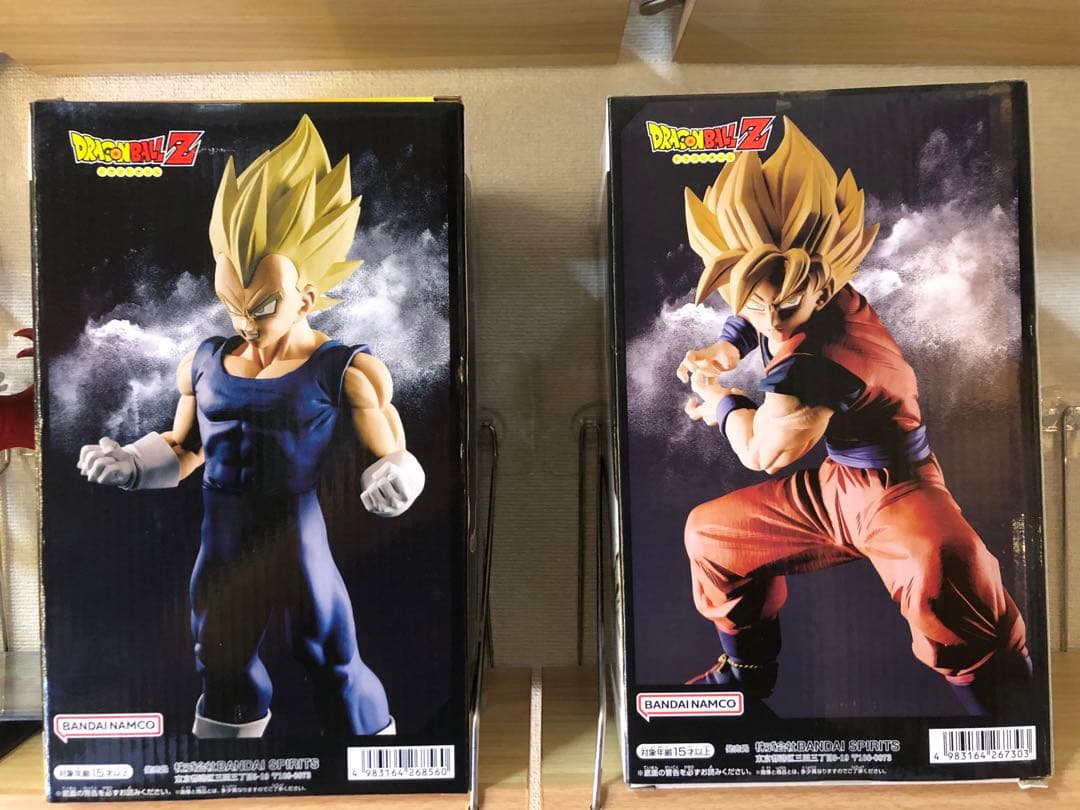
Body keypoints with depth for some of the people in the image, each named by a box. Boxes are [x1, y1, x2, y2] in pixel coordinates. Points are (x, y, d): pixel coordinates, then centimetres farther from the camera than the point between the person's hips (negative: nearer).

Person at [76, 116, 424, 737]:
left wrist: (392, 484, -30)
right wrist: (127, 464, -1)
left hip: (301, 545, -5)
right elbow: (183, 449, 16)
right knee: (223, 668, 23)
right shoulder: (206, 362, 2)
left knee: (335, 667, 12)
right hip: (223, 551, 5)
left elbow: (392, 458, -9)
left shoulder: (345, 370, -12)